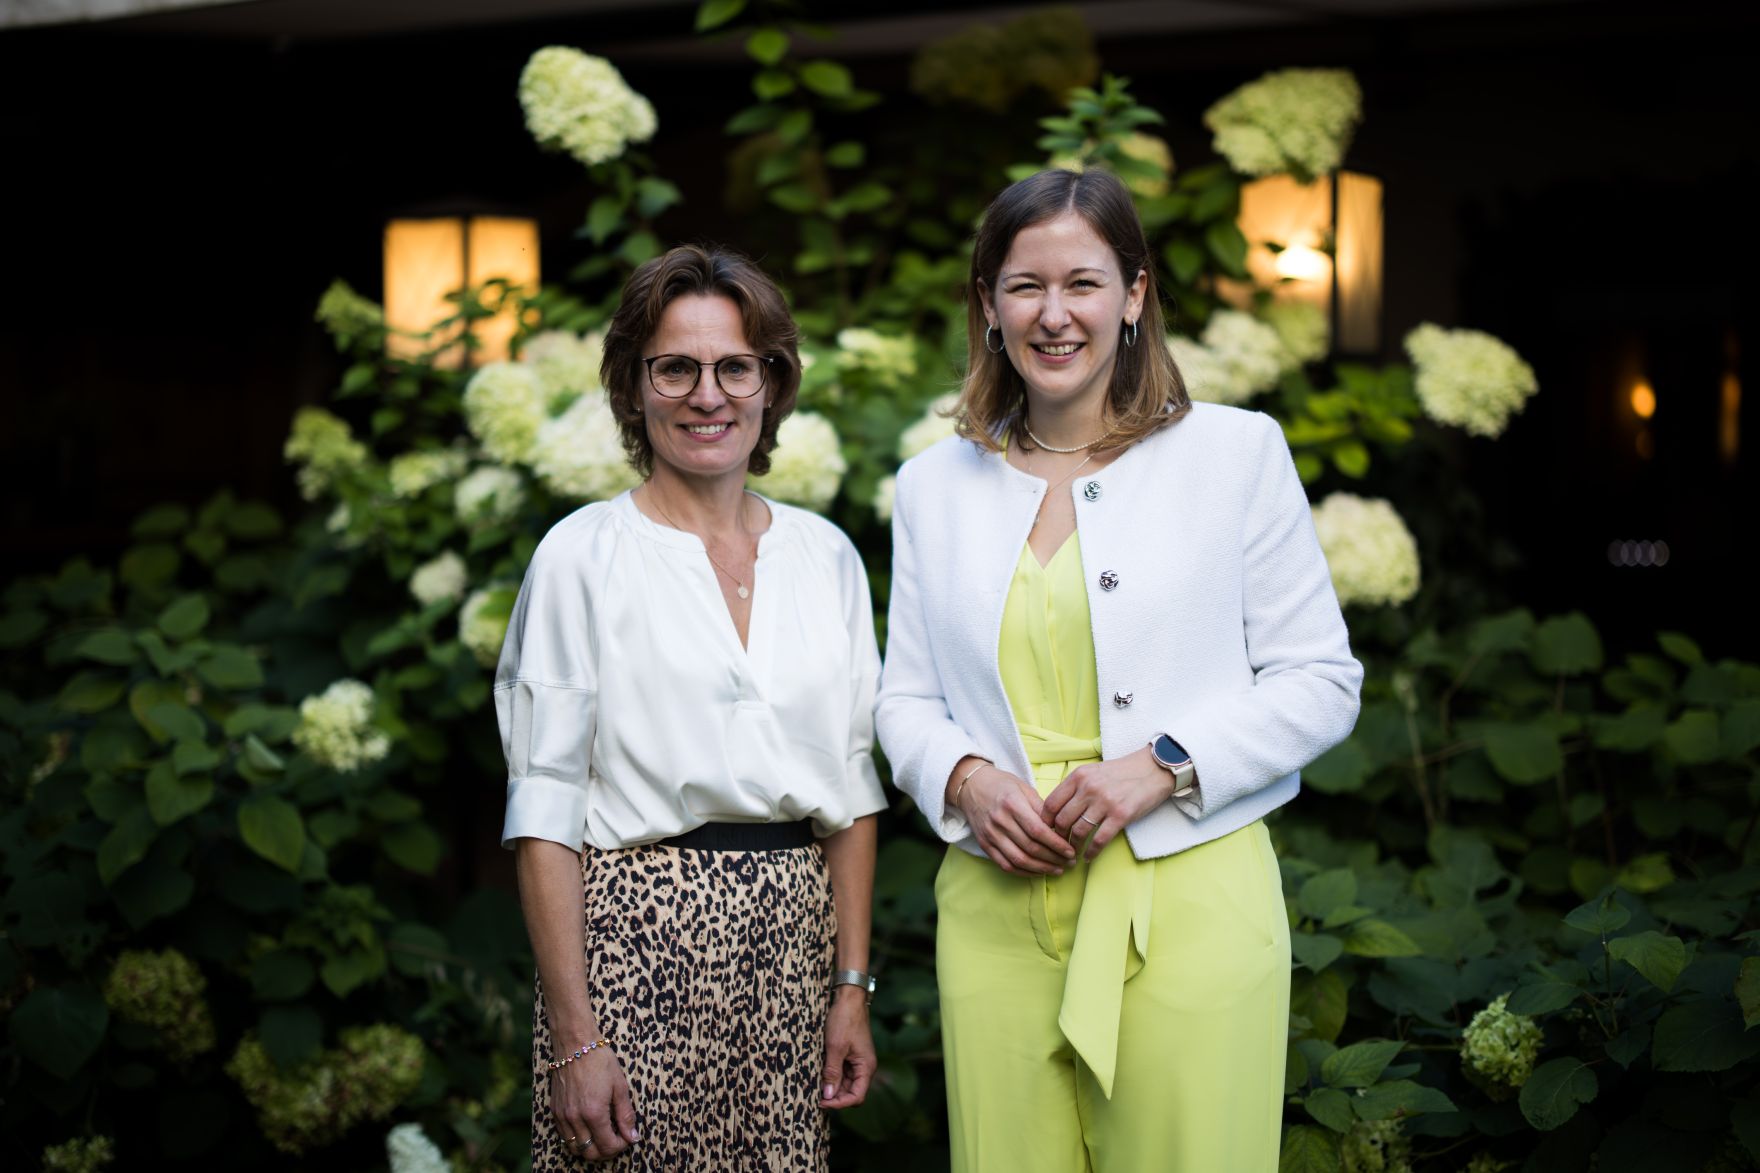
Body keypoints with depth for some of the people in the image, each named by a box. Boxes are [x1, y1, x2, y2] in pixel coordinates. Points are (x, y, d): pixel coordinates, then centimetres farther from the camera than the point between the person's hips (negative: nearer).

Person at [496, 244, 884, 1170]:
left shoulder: (825, 556, 9)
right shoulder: (583, 554, -3)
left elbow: (850, 787, 12)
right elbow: (544, 813, -7)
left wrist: (852, 988, 6)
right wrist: (573, 1039, -13)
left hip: (789, 944, 4)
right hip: (638, 940, -4)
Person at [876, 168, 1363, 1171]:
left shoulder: (1237, 454, 3)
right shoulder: (935, 487, 12)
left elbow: (1322, 681, 2)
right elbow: (908, 699, 16)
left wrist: (1163, 766, -12)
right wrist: (966, 780, -6)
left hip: (1189, 905, -2)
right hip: (998, 910, 3)